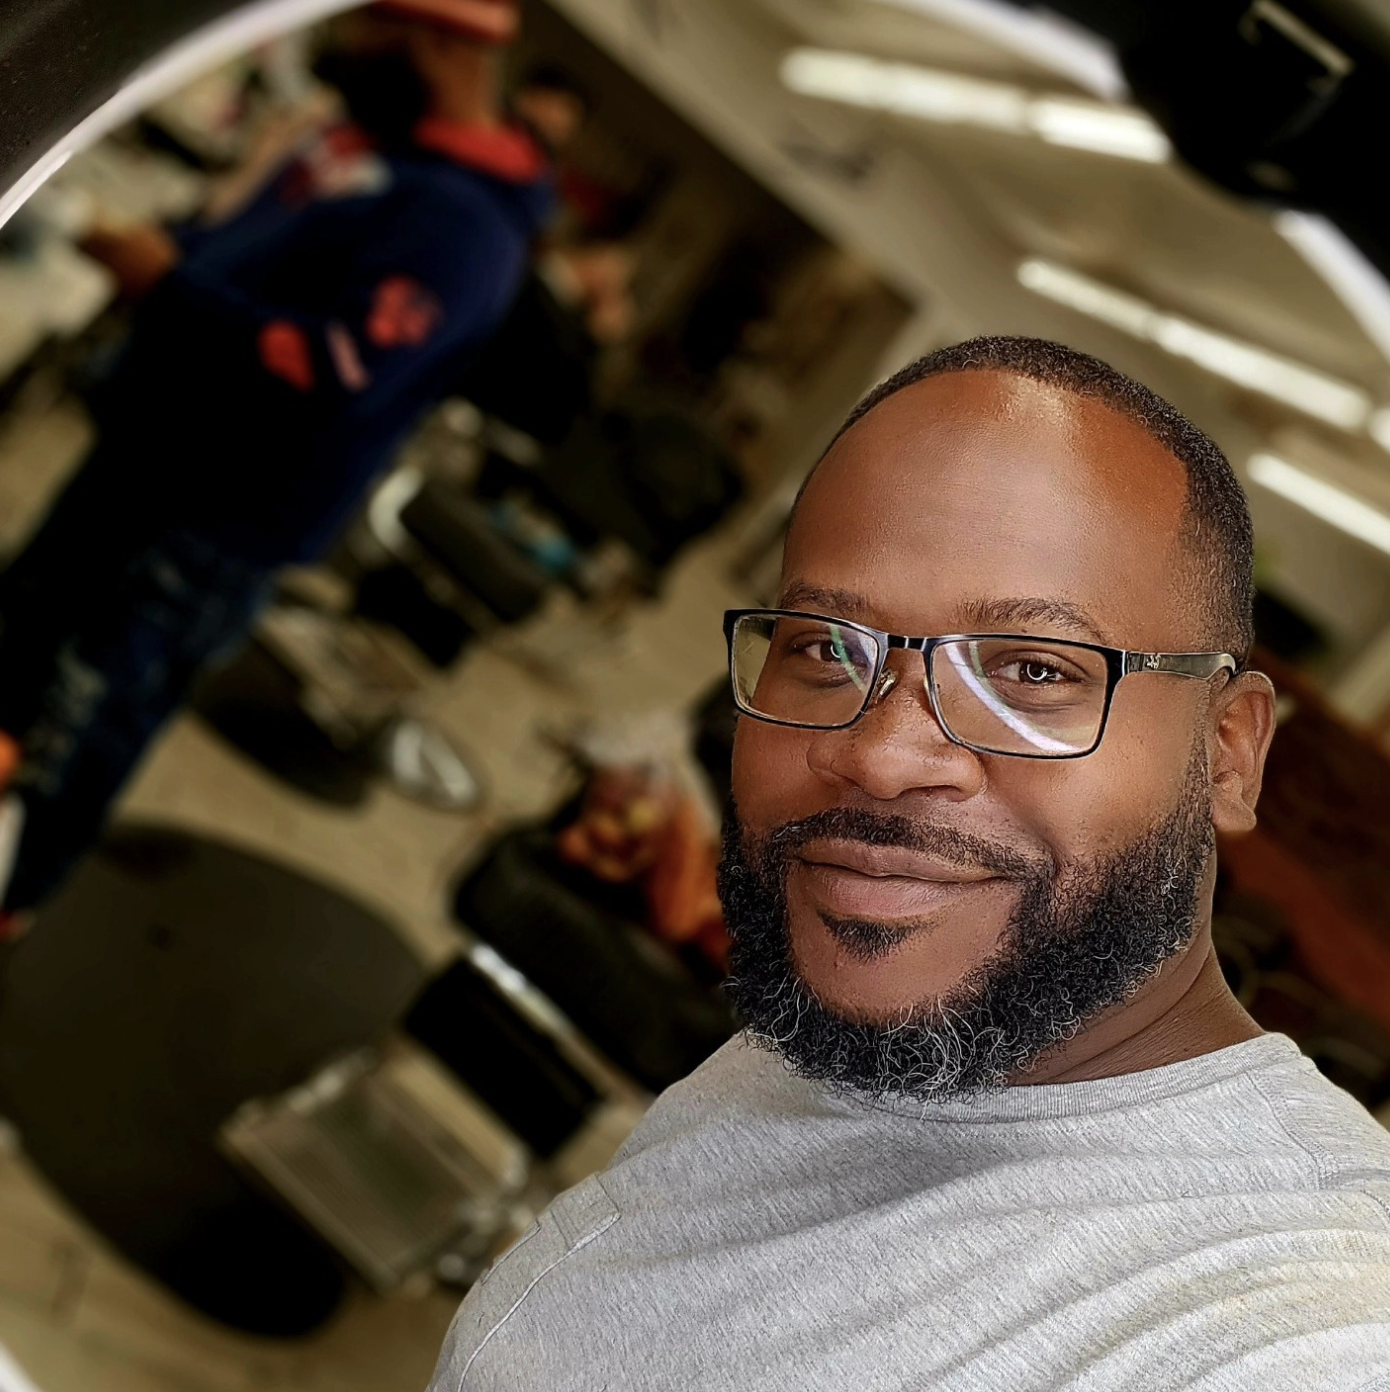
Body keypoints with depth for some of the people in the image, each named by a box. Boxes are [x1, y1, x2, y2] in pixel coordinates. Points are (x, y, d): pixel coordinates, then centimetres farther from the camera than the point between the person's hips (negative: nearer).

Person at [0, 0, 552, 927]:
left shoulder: (461, 222, -23)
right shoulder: (363, 149, 9)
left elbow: (336, 374, -33)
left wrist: (170, 284, -28)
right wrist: (151, 243, 0)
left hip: (214, 530, -10)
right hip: (136, 462, 10)